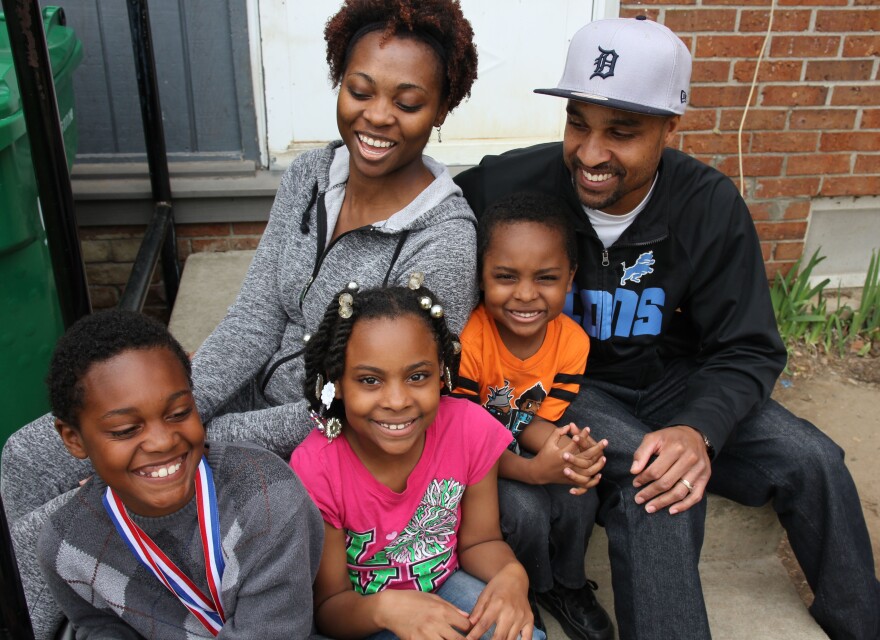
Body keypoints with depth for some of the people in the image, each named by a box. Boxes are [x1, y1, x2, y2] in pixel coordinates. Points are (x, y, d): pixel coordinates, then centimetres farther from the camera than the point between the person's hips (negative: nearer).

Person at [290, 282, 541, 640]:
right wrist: (386, 607, -36)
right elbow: (329, 606, -15)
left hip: (443, 585, 2)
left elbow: (478, 541, -5)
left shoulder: (471, 429, -19)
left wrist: (511, 575, -27)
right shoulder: (315, 469, -25)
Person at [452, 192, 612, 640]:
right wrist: (536, 471, -38)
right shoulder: (467, 339, -29)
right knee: (524, 508, -28)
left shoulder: (572, 341, -14)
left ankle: (566, 586, 10)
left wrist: (565, 448, -35)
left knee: (581, 496, -22)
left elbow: (537, 421, -9)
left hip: (528, 458, 4)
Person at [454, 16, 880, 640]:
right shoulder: (513, 184, -19)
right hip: (563, 383, -3)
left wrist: (701, 429, -30)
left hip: (669, 379, 3)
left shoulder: (712, 206, -13)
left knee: (812, 460, -11)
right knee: (647, 472, -33)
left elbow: (747, 350, -9)